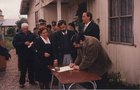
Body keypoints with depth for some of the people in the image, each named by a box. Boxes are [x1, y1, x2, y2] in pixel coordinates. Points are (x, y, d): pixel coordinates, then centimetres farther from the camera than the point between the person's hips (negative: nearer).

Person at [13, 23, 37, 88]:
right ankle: (22, 82, 14)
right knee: (23, 70, 1)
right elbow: (15, 43, -11)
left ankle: (32, 81, 25)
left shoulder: (32, 35, 10)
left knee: (31, 69, 10)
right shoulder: (18, 35, 0)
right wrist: (24, 43, -20)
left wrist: (33, 43, -8)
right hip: (22, 56, -3)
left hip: (31, 55, 3)